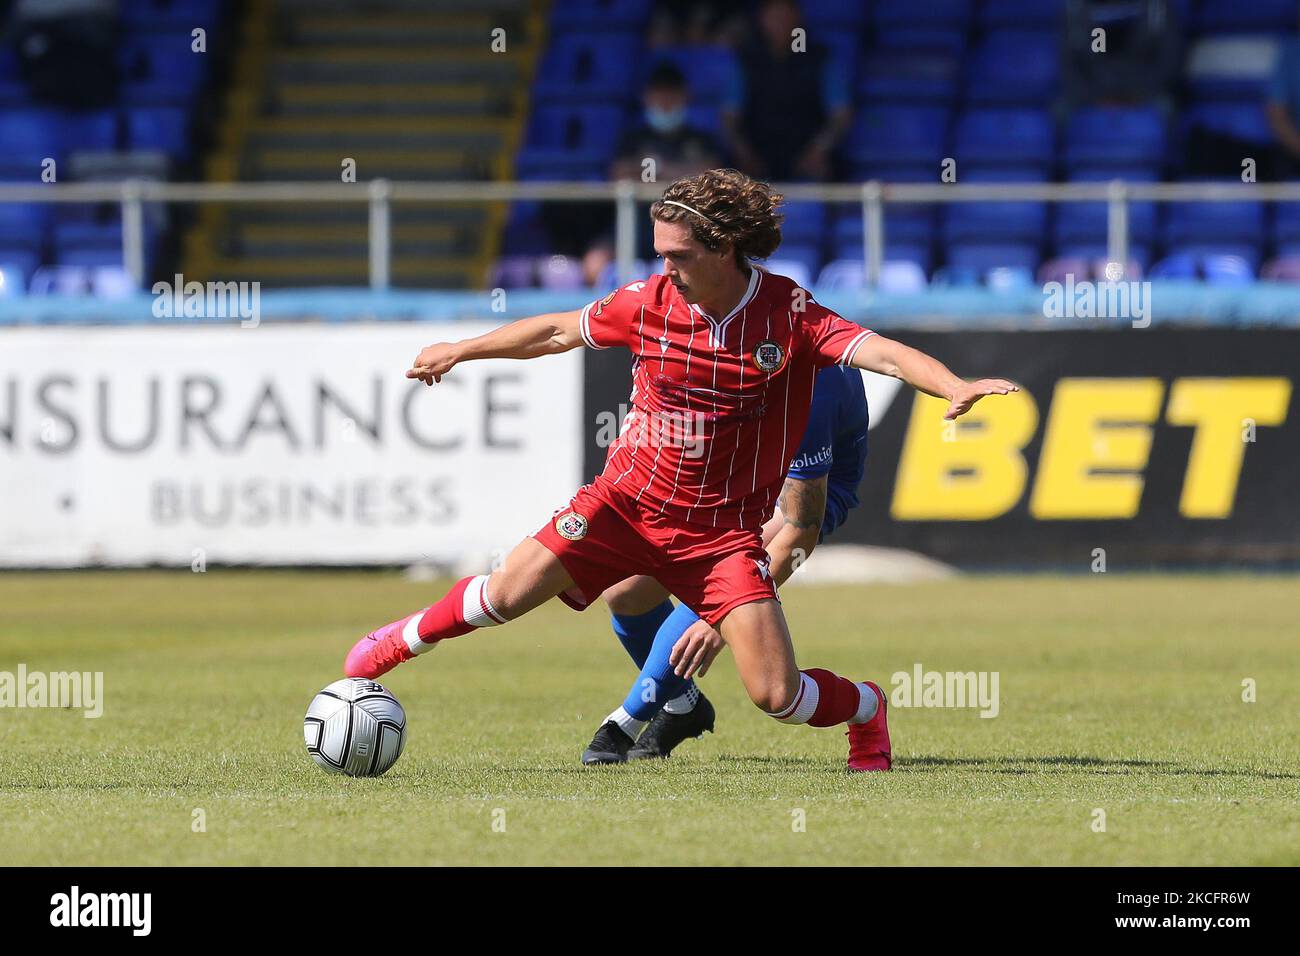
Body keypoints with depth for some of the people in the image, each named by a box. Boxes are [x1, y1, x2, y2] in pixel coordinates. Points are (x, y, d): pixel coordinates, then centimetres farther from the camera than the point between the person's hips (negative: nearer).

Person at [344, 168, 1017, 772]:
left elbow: (884, 352, -26)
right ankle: (406, 640, 27)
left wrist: (954, 387, -45)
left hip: (722, 527, -2)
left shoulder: (789, 315, -15)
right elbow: (558, 330, 10)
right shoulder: (650, 302, -7)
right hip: (628, 499, 2)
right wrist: (462, 351, 20)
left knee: (776, 694, -11)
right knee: (506, 595, -5)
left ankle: (865, 708, 24)